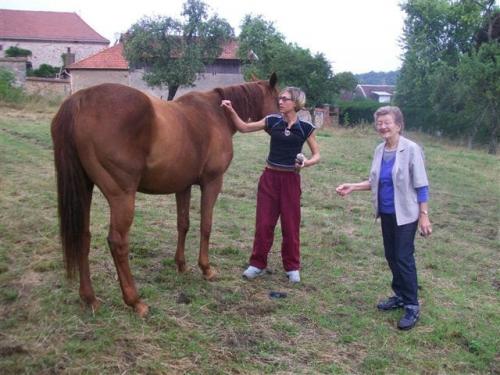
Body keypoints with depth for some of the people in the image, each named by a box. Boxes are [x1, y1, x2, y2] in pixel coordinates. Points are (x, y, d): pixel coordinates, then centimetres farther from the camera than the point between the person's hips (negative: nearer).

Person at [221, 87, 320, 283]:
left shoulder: (305, 128, -5)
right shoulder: (272, 121, 1)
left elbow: (317, 155, 1)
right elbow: (244, 127, 4)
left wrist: (307, 162, -20)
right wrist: (231, 111, -10)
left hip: (290, 179, -2)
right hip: (269, 177, 2)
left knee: (290, 224, 6)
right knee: (263, 223, 6)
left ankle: (292, 267, 20)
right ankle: (258, 264, 19)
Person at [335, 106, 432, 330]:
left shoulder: (411, 149, -14)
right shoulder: (380, 150, 3)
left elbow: (421, 185, -12)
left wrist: (424, 215, -13)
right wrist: (352, 187, 3)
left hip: (405, 214, -6)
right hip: (386, 213, 6)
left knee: (404, 258, -4)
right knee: (391, 256, 14)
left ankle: (412, 307, 8)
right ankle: (400, 296, 30)